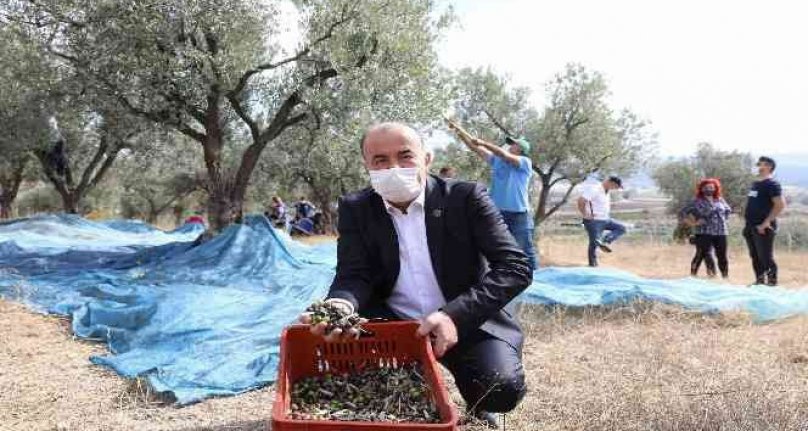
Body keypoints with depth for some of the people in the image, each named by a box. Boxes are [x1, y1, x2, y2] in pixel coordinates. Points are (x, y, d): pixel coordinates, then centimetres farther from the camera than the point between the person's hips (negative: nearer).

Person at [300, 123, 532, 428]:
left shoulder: (466, 198, -10)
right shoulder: (356, 209, -1)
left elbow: (516, 266, -16)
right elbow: (354, 276, -9)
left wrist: (455, 315, -30)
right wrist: (341, 306, -35)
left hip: (470, 322, -2)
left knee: (502, 387, -28)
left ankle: (476, 409, 11)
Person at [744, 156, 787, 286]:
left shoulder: (772, 184, -9)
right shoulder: (755, 184, 17)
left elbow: (781, 205, -18)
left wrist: (767, 222, -20)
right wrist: (748, 223, 16)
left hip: (762, 227, -9)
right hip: (750, 227, 9)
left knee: (766, 257, -6)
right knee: (755, 256, 13)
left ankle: (772, 282, 2)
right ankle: (759, 280, 21)